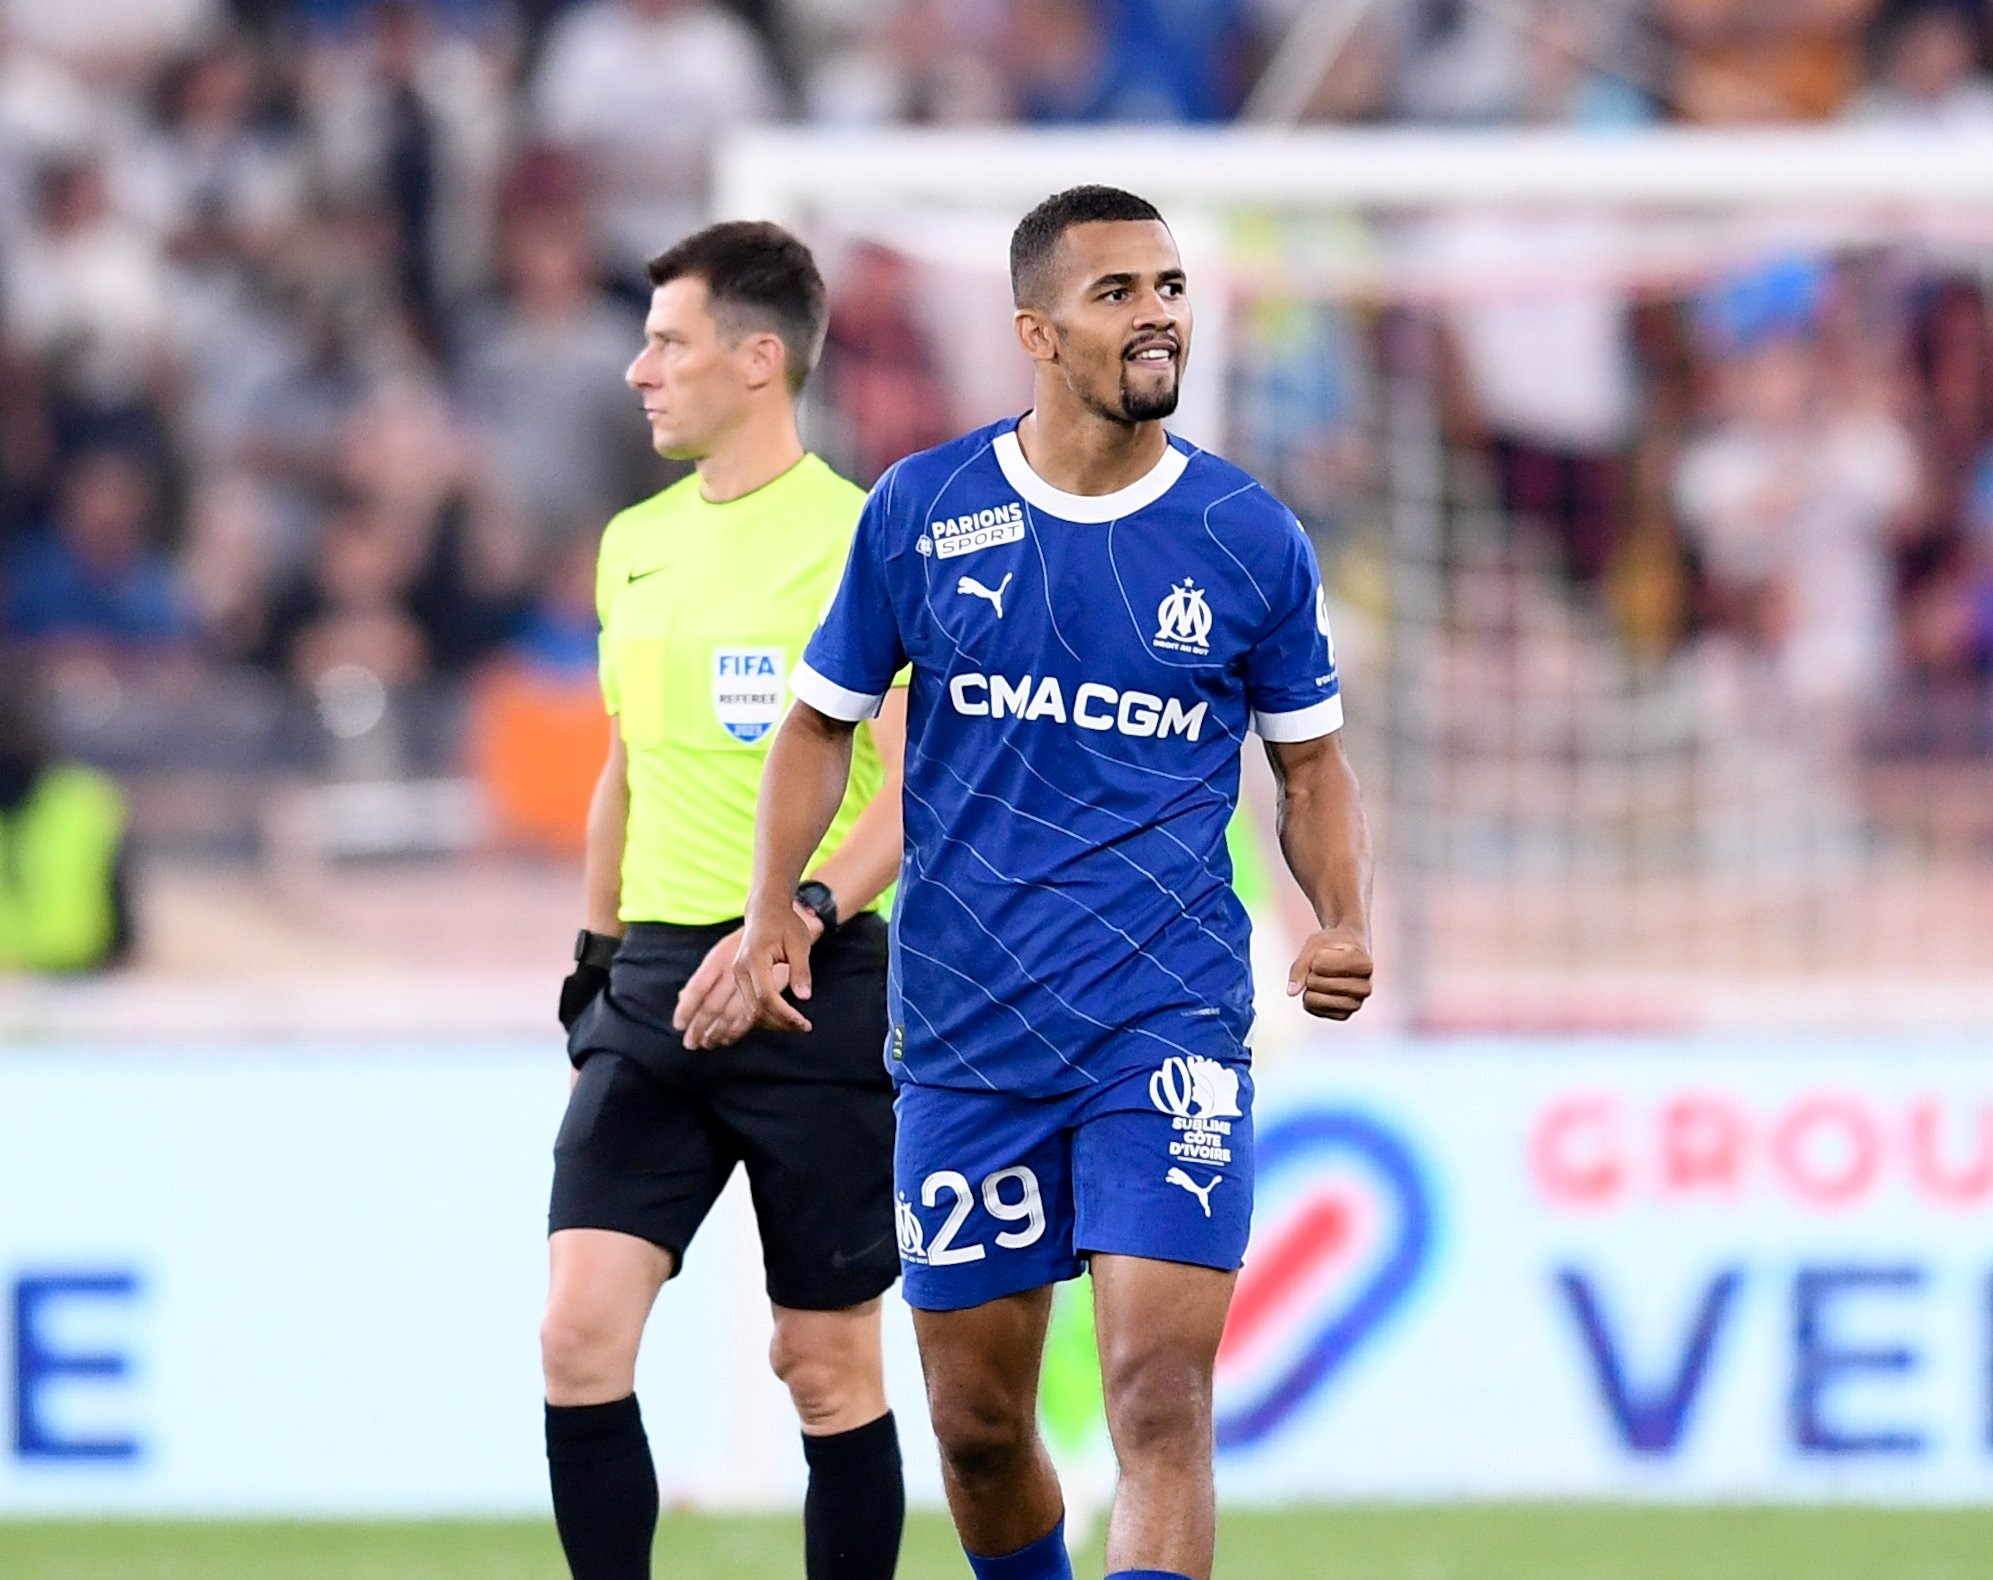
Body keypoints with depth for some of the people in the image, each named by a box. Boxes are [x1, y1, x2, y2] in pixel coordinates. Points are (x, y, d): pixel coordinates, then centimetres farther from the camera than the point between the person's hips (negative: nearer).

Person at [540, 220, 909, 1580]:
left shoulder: (863, 538, -8)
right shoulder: (635, 544, 13)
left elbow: (917, 788, -15)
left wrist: (793, 922, -26)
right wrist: (595, 954, 22)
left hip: (815, 988, -6)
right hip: (652, 985, 6)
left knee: (829, 1364, 1)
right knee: (581, 1332, -9)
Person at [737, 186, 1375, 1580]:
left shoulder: (1253, 540, 1)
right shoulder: (921, 512, 1)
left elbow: (1311, 762, 13)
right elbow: (823, 721, 13)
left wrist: (1344, 927, -4)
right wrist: (774, 906, -1)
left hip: (1170, 1035, -2)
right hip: (966, 1041, 2)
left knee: (1160, 1399, -16)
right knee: (980, 1427, 8)